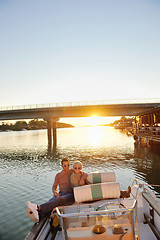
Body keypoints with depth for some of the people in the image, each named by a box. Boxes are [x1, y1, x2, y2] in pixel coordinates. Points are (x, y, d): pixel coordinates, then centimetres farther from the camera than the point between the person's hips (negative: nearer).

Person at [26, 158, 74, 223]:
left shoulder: (72, 172, 7)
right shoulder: (58, 175, 13)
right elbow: (54, 188, 13)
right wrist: (55, 192, -10)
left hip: (70, 195, -3)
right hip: (60, 195, 3)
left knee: (58, 200, -37)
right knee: (51, 202, -32)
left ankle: (38, 208, -53)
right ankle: (37, 216, -58)